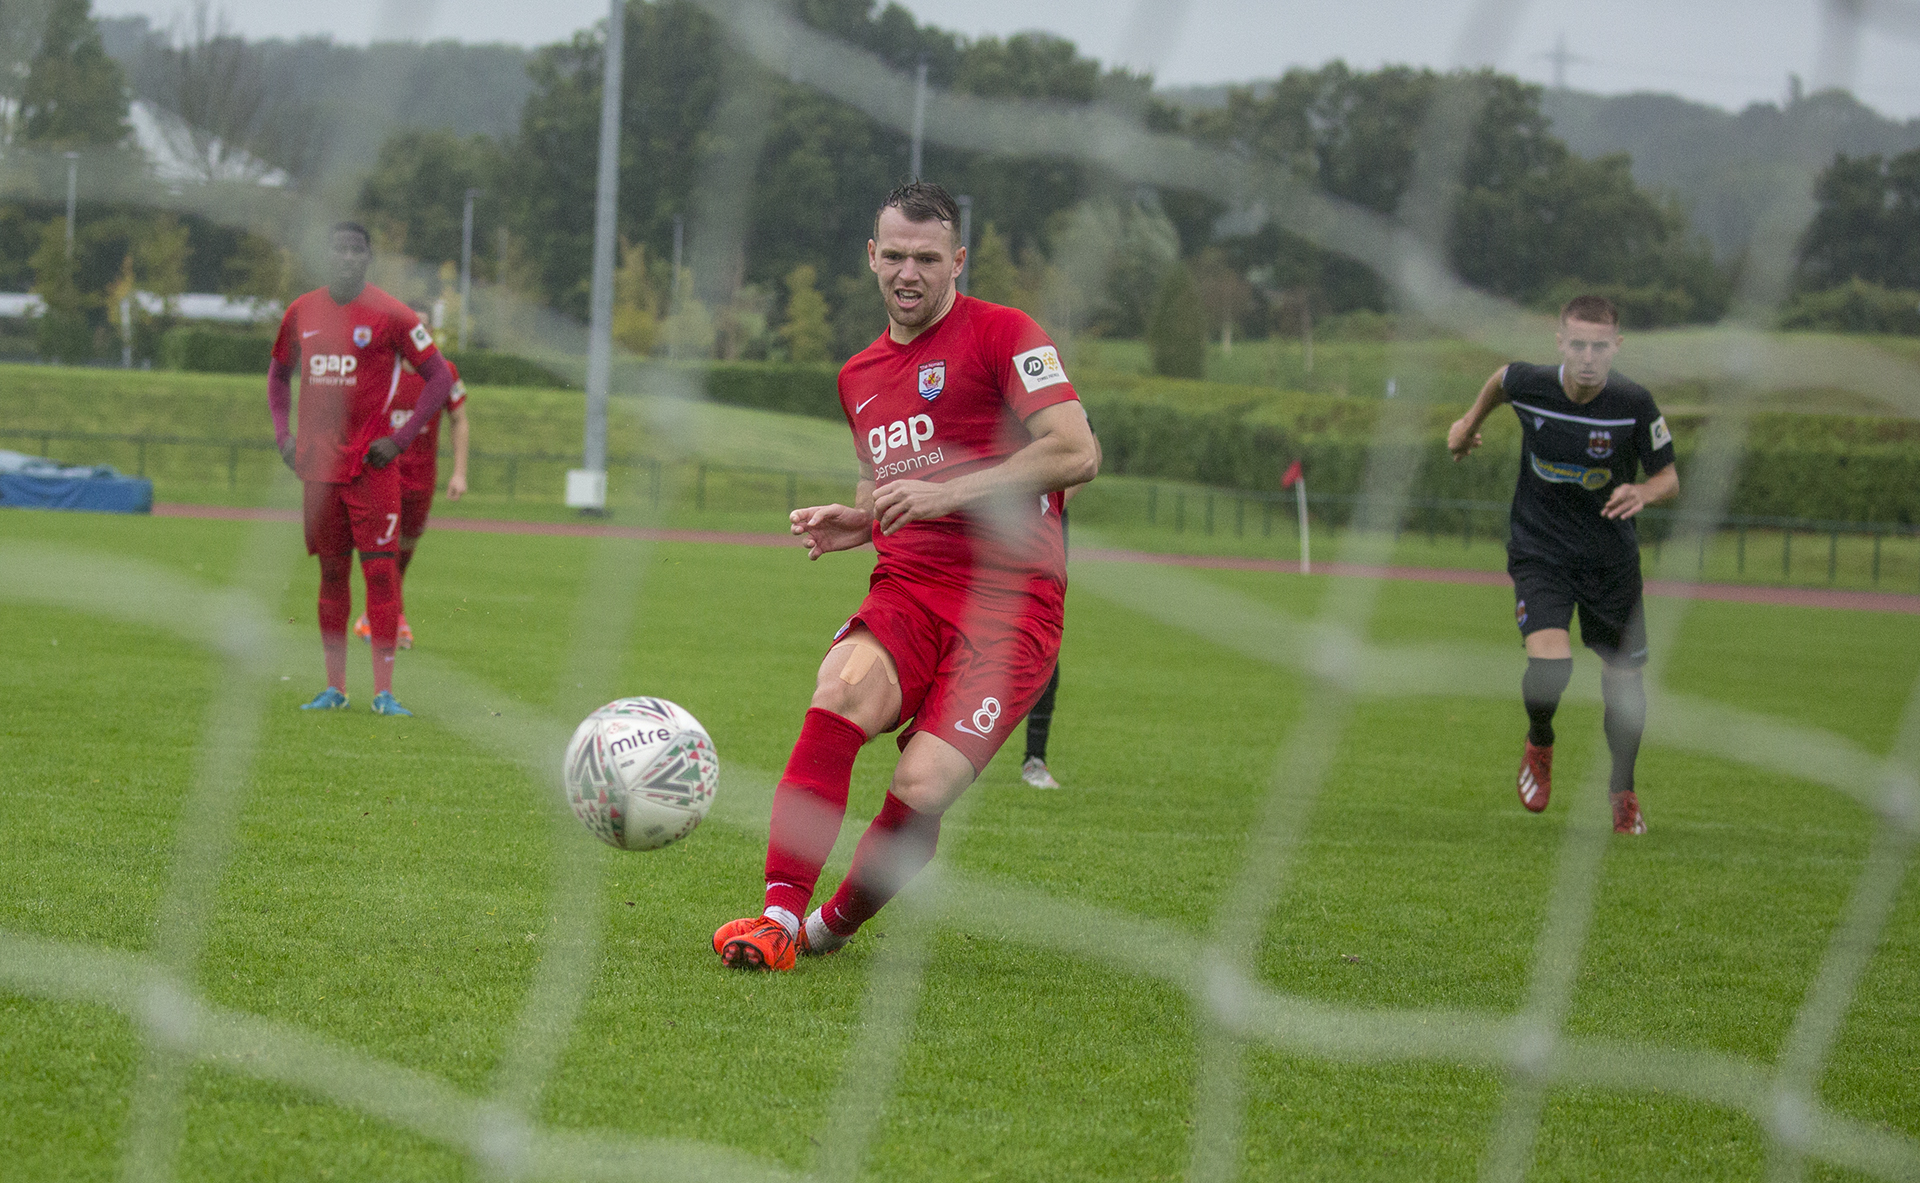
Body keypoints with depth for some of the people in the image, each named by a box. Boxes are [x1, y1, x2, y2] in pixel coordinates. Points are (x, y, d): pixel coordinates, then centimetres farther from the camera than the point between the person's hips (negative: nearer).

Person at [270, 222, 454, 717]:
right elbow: (279, 374, 24)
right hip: (318, 465, 4)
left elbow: (440, 379, -3)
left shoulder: (390, 314, -5)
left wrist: (401, 439, -10)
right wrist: (283, 432, 10)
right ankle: (335, 687, 14)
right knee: (331, 572, 8)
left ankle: (384, 690, -8)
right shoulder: (301, 313, 8)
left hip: (371, 464, -4)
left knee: (379, 569, -9)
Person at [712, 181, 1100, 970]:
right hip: (905, 589, 5)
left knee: (921, 789, -21)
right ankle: (779, 918, -31)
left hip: (1008, 601, -5)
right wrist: (853, 523, 12)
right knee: (844, 688, -30)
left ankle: (833, 927, 7)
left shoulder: (1004, 335, -1)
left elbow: (1077, 454, -11)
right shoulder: (859, 377, 22)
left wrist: (947, 492, -15)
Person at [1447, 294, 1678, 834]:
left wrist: (1643, 493, -28)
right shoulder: (1530, 385, -16)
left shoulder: (1633, 404, -18)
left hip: (1611, 556, 1)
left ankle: (1622, 790, 33)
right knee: (1550, 663, -22)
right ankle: (1539, 744, 12)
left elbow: (1668, 476, -5)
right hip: (1539, 551, -1)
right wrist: (1471, 421, 26)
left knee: (1623, 675, 8)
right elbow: (1502, 378, 10)